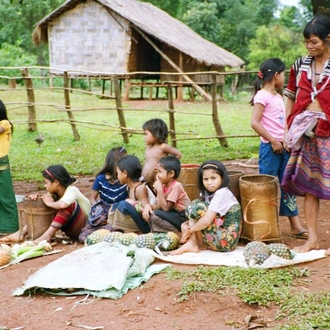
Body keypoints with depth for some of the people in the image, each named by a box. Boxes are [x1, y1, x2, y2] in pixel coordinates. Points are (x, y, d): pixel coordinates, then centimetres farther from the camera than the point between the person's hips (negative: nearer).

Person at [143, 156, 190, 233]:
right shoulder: (164, 185, 5)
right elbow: (159, 206, 2)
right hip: (173, 215, 8)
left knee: (155, 215, -24)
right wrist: (148, 205, -18)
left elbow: (166, 208, -22)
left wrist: (159, 190, -23)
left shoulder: (176, 186, -18)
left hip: (183, 218, -8)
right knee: (149, 212, -3)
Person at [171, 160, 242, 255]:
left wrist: (189, 230, -10)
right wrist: (186, 225, -7)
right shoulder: (210, 194, 12)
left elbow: (206, 221, -25)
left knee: (196, 207, -16)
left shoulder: (221, 194, -16)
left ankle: (192, 244, -4)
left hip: (226, 239, -10)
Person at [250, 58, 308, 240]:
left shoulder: (278, 96, 15)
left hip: (283, 146, 9)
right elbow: (255, 123, -19)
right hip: (270, 147, -9)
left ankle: (296, 226, 14)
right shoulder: (262, 96, -12)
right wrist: (273, 141, -18)